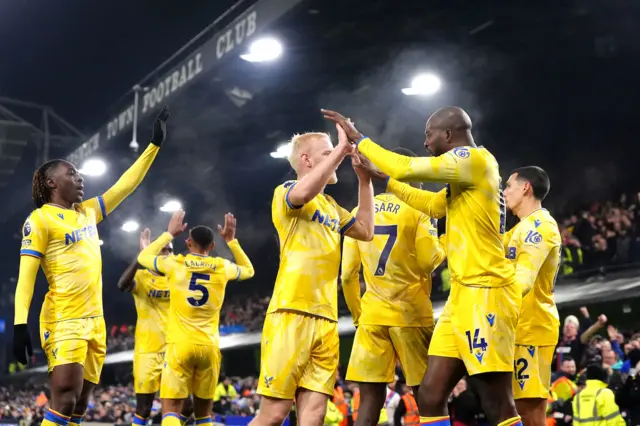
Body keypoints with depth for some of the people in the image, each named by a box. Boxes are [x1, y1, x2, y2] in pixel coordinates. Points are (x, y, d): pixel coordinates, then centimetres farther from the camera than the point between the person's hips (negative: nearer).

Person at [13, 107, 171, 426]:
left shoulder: (88, 212, 15)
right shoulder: (40, 219, -5)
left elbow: (126, 184, 21)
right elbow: (26, 275, -11)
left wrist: (155, 144, 20)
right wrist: (20, 323, -21)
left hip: (94, 321, 8)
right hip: (63, 321, -8)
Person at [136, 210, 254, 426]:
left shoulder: (175, 264, 0)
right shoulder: (223, 267, 5)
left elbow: (143, 257, 20)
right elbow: (249, 270, 27)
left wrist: (169, 234, 25)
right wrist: (231, 240, 26)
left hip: (180, 344, -2)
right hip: (209, 346, 3)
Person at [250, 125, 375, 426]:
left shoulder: (331, 206, 24)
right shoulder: (285, 192, 1)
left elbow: (366, 231, 27)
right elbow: (304, 192, -23)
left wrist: (364, 179, 21)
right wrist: (342, 148, -17)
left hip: (326, 320, 7)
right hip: (291, 314, -7)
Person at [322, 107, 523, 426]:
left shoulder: (476, 158, -10)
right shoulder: (465, 172, 20)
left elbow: (405, 168, -15)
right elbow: (434, 206, 37)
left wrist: (358, 139, -2)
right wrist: (384, 179, 32)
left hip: (485, 294, -10)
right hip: (463, 294, 10)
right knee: (430, 397, 6)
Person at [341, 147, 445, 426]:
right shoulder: (416, 208, -4)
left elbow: (348, 274, 8)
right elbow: (428, 262, -9)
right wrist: (442, 248, 12)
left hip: (372, 314, 4)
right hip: (410, 313, -4)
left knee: (370, 398, 2)